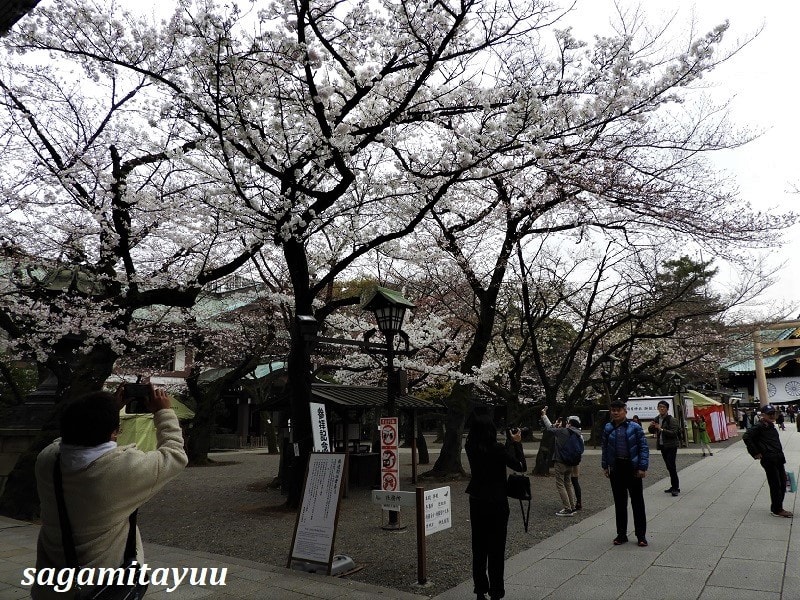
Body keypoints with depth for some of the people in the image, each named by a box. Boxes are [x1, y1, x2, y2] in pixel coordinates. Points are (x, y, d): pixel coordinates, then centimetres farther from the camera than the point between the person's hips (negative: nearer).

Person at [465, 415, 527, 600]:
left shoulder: (470, 448, -4)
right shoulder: (497, 448, -21)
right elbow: (521, 466, -12)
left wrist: (510, 441, 6)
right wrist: (516, 442, -5)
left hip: (476, 501, 5)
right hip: (496, 502, -5)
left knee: (479, 545, 15)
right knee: (496, 548, 7)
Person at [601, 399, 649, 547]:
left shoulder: (635, 428, -6)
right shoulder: (608, 428, 4)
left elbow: (643, 447, -6)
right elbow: (604, 448, 10)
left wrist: (643, 467, -11)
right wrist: (605, 466, 8)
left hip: (632, 468, -3)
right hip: (616, 468, 3)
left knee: (637, 502, 6)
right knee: (619, 502, 11)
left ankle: (641, 535, 16)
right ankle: (621, 534, 22)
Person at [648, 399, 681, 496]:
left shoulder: (672, 420, -11)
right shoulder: (656, 419, 9)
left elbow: (674, 433, -20)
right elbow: (651, 431, 19)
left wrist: (661, 429, -25)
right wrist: (651, 426, -4)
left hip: (671, 446, -7)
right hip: (662, 446, 7)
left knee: (671, 466, -12)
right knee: (669, 467, 12)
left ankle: (676, 488, -5)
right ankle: (674, 486, 21)